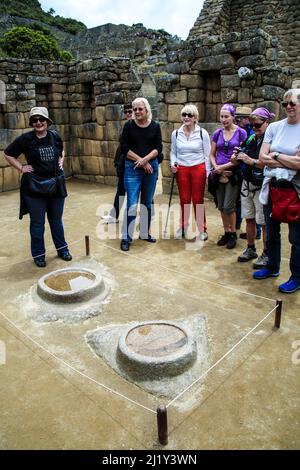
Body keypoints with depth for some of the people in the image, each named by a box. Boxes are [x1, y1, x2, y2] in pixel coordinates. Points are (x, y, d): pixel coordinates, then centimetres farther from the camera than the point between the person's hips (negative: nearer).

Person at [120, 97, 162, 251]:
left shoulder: (155, 126, 4)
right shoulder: (129, 125, -1)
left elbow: (158, 148, -2)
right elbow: (124, 148, -6)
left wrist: (145, 159, -17)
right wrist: (140, 161, -12)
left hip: (151, 167, 3)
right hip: (132, 168, -2)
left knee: (147, 202, 11)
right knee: (132, 204, -7)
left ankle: (145, 233, 26)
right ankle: (126, 237, 3)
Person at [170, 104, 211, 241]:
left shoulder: (202, 133, -3)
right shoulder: (175, 134, 4)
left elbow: (207, 155, 1)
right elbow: (173, 152, 15)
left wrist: (207, 174, 0)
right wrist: (173, 164, -4)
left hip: (198, 169, -2)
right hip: (181, 170, 2)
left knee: (198, 200, 2)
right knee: (184, 200, 9)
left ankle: (202, 230, 13)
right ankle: (183, 227, 23)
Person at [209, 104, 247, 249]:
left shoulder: (241, 133, -4)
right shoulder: (217, 133, 8)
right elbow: (212, 154, 12)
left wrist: (224, 166, -13)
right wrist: (216, 167, -8)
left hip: (233, 173, -4)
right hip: (219, 174, 4)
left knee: (228, 206, -8)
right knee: (221, 206, 8)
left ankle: (233, 233, 11)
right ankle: (226, 232, 22)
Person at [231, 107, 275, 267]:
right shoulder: (250, 139, 9)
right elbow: (235, 160, 16)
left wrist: (251, 161, -20)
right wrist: (237, 157, -6)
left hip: (262, 186, -6)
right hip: (247, 184, 7)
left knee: (264, 222, 0)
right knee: (249, 218, 15)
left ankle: (266, 254, 13)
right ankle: (251, 249, 29)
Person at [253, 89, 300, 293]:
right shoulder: (274, 127, 4)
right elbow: (262, 158, -5)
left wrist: (276, 156, -10)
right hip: (272, 187, 4)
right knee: (272, 231, 16)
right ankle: (272, 267, 36)